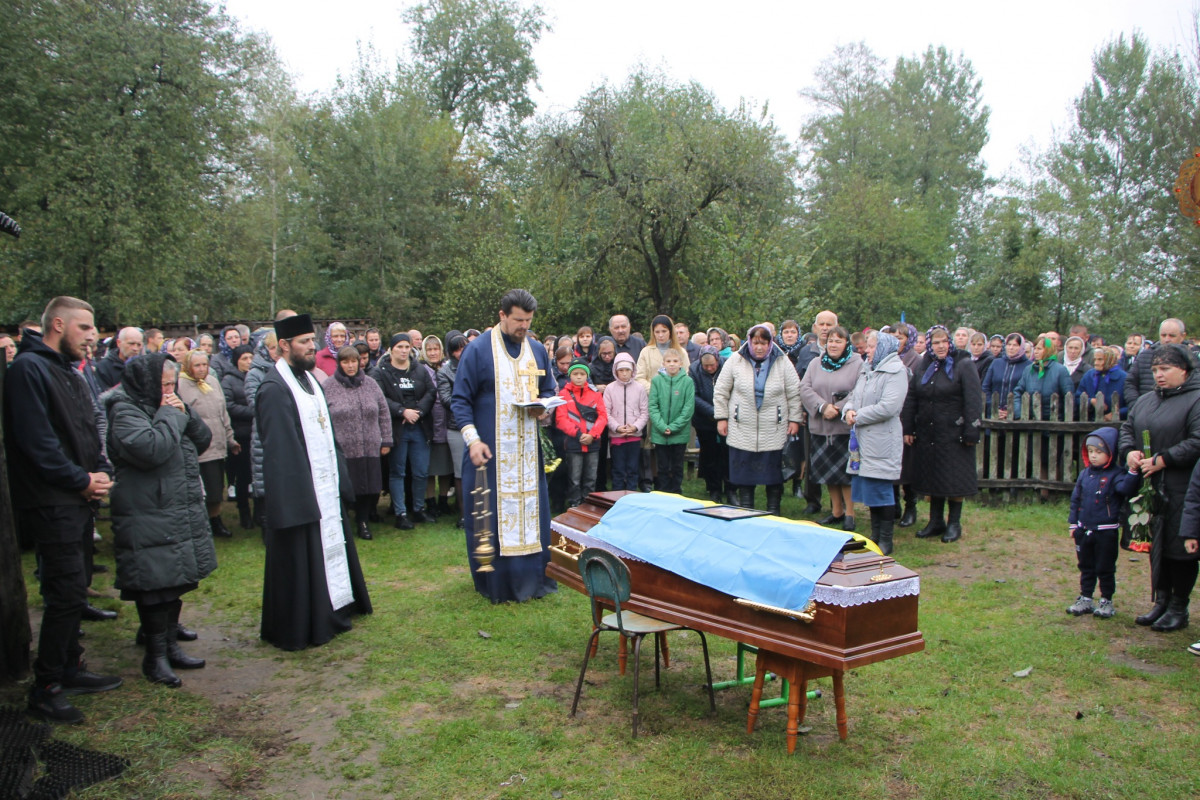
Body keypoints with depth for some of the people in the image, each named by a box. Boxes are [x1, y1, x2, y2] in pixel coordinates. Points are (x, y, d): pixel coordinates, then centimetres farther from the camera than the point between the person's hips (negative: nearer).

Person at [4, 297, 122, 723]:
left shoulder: (70, 375, 17)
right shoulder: (28, 368, -13)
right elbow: (37, 441, -20)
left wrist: (101, 472, 1)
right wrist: (82, 481, -14)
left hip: (80, 500, 9)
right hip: (52, 504, -9)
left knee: (74, 590, 16)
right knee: (66, 595, -7)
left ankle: (69, 670, 29)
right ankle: (45, 688, 5)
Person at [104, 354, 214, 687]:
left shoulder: (166, 408, 16)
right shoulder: (125, 412, -11)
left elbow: (203, 440, 14)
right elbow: (150, 449, -28)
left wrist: (186, 414, -1)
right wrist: (171, 417, -16)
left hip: (181, 517, 9)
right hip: (150, 524, -9)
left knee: (174, 584, 15)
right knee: (154, 588, -2)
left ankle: (171, 646, 27)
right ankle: (155, 657, 10)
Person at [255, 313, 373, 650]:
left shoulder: (309, 379, 12)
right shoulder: (273, 389, -16)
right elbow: (277, 451, -20)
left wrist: (341, 477, 12)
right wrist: (291, 501, -23)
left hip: (326, 487, 9)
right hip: (298, 493, -9)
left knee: (330, 550, 17)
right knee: (299, 560, 1)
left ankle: (330, 612, 31)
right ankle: (298, 628, 14)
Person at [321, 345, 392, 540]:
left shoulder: (371, 385, 10)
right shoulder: (327, 387, -1)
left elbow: (384, 414, 14)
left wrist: (386, 440, 11)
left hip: (370, 450, 3)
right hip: (341, 451, -3)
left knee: (370, 489, 6)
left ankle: (363, 522, 24)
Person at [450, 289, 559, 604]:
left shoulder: (537, 351, 9)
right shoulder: (478, 350, -6)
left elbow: (548, 389, 20)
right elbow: (460, 400, -7)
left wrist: (544, 407, -4)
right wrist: (472, 440, -17)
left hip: (528, 449, 5)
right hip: (490, 449, -5)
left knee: (532, 510, 8)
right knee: (492, 514, 1)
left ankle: (533, 576, 21)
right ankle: (494, 582, 13)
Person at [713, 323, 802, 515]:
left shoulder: (782, 362, 0)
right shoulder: (735, 360, -1)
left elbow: (794, 394, 6)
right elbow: (721, 391, 4)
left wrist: (794, 419, 2)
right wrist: (721, 417, 1)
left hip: (773, 431, 0)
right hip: (742, 430, 0)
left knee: (773, 471, 5)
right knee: (744, 471, 4)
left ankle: (773, 512, 18)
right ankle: (745, 511, 16)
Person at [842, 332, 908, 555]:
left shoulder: (896, 371, -9)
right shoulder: (867, 369, 17)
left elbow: (887, 407, -20)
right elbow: (854, 397, 20)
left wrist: (858, 417, -12)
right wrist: (848, 410, -3)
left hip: (882, 442, -8)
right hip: (864, 439, 8)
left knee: (881, 490, -3)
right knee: (869, 489, 12)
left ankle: (886, 541, 6)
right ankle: (875, 536, 22)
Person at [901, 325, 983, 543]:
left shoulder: (963, 367, -4)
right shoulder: (922, 370, 10)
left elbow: (973, 401, -10)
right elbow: (910, 400, 13)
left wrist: (972, 432, -15)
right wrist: (908, 429, 7)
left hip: (954, 435, -5)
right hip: (927, 435, 5)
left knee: (955, 479, 0)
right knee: (931, 478, 9)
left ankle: (954, 524, 12)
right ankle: (935, 521, 20)